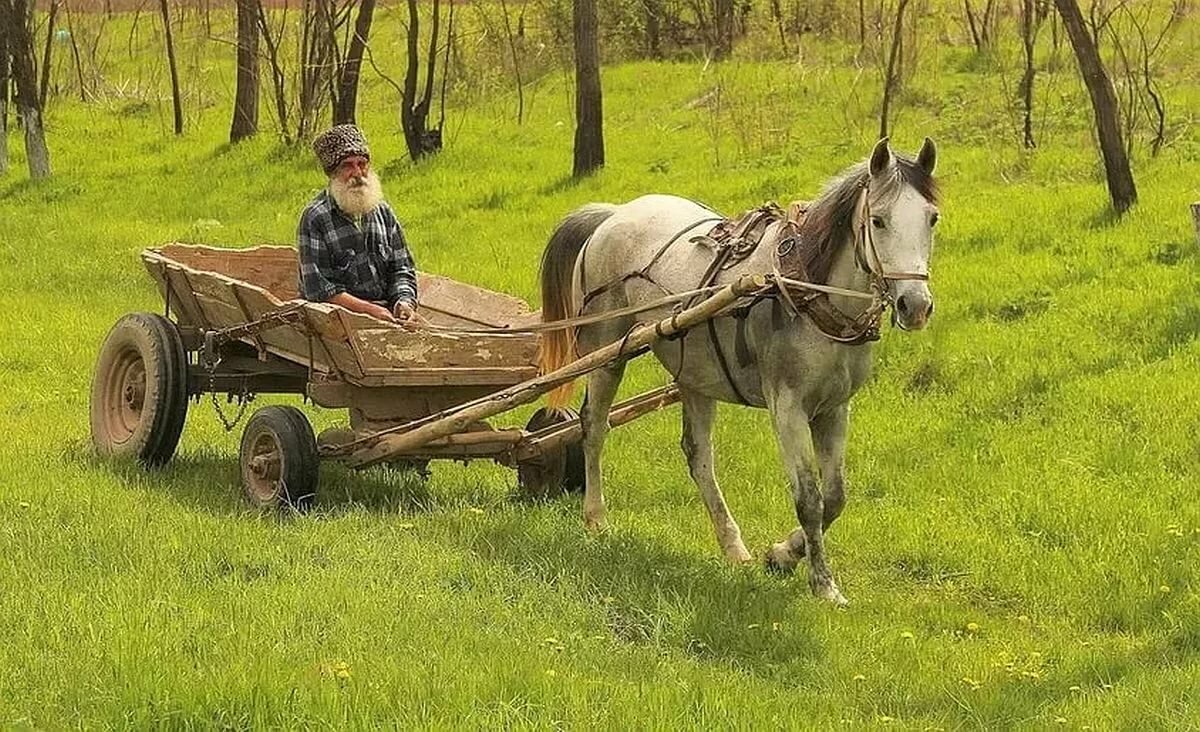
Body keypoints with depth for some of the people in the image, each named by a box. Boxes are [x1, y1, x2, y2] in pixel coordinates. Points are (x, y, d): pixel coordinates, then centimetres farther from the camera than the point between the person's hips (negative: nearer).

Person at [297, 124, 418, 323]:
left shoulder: (383, 212, 14)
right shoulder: (315, 218, -4)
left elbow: (402, 269, 17)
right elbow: (318, 288, -10)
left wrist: (405, 301, -6)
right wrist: (370, 310, -17)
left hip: (384, 312, 6)